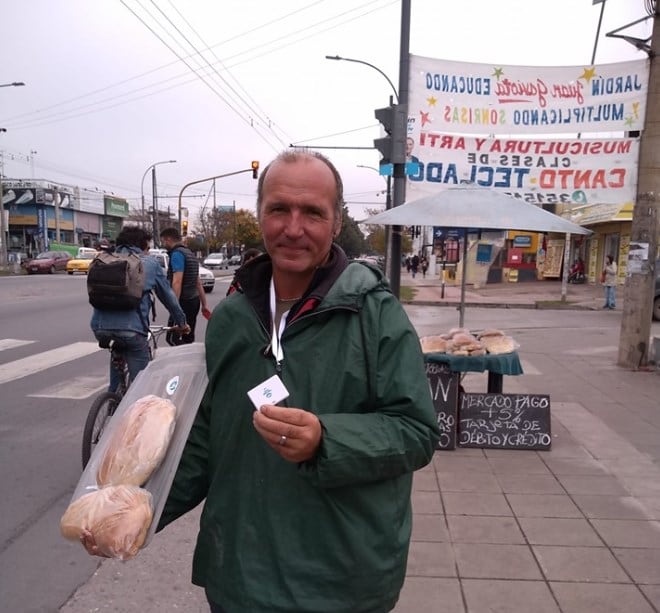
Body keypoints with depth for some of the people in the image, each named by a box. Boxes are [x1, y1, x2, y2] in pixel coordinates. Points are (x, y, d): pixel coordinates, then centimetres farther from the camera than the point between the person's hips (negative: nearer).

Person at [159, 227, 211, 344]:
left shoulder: (177, 254, -12)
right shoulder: (190, 253, 19)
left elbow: (177, 282, -23)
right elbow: (198, 282, 19)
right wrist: (204, 304, 20)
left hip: (184, 302, -10)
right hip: (194, 300, 10)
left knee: (173, 338, -8)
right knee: (188, 338, 14)